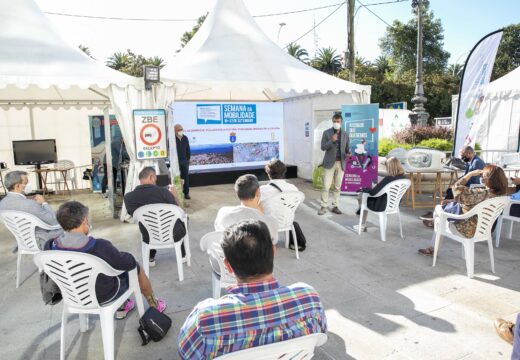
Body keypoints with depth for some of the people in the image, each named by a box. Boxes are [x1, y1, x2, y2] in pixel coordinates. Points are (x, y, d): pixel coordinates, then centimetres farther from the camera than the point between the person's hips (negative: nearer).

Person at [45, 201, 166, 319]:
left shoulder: (50, 247, -18)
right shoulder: (99, 247, -34)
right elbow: (130, 263, -22)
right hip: (104, 295, -5)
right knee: (135, 266, 20)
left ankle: (121, 307, 42)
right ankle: (154, 304, 41)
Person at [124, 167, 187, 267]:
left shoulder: (128, 197, -14)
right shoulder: (162, 191, -23)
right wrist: (174, 195, 12)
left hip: (149, 238, 3)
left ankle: (151, 258, 38)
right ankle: (182, 255, 37)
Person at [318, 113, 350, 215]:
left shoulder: (345, 134, 8)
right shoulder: (326, 133, 0)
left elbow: (347, 148, 11)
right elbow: (323, 147, -6)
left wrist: (348, 153, -11)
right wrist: (332, 141, -21)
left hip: (341, 163, 3)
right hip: (329, 163, -3)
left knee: (337, 187, 7)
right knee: (326, 186, -4)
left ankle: (335, 206, 15)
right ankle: (323, 207, 4)